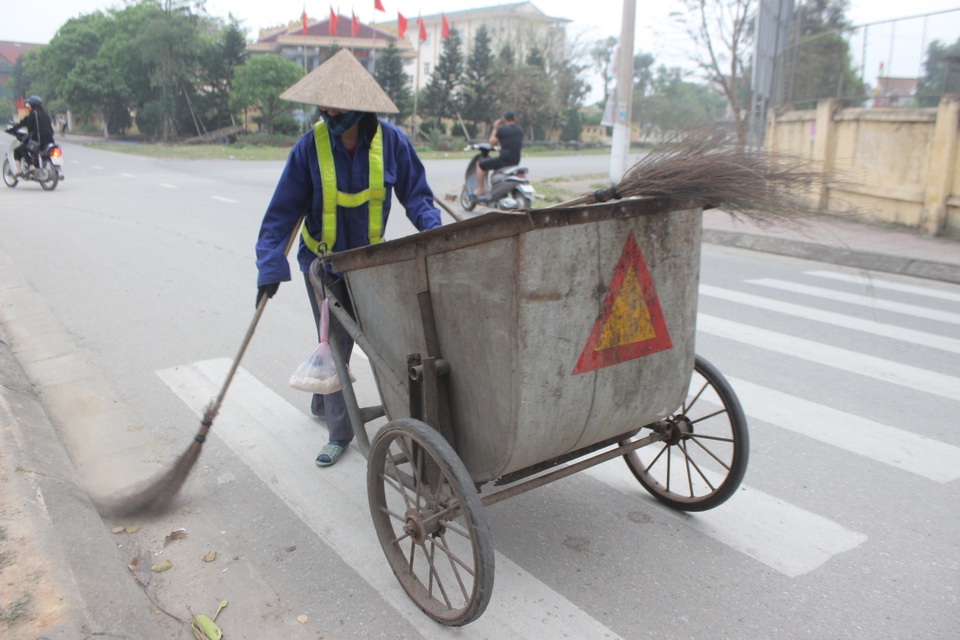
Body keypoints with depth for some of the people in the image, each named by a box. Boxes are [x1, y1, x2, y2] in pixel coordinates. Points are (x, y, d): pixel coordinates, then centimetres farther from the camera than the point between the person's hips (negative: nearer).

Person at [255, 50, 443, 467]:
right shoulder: (310, 147, -16)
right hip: (323, 261, -2)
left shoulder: (390, 141, -13)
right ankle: (338, 430, 18)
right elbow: (283, 211, -13)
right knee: (334, 346, 2)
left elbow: (415, 193, -2)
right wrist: (270, 266, -19)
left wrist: (433, 229, -20)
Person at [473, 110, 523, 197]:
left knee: (480, 164, 10)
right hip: (516, 162, 7)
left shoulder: (502, 129, -11)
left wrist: (495, 129, 7)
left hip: (504, 159, -7)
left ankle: (480, 190, 9)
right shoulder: (520, 129, 9)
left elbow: (492, 143, -1)